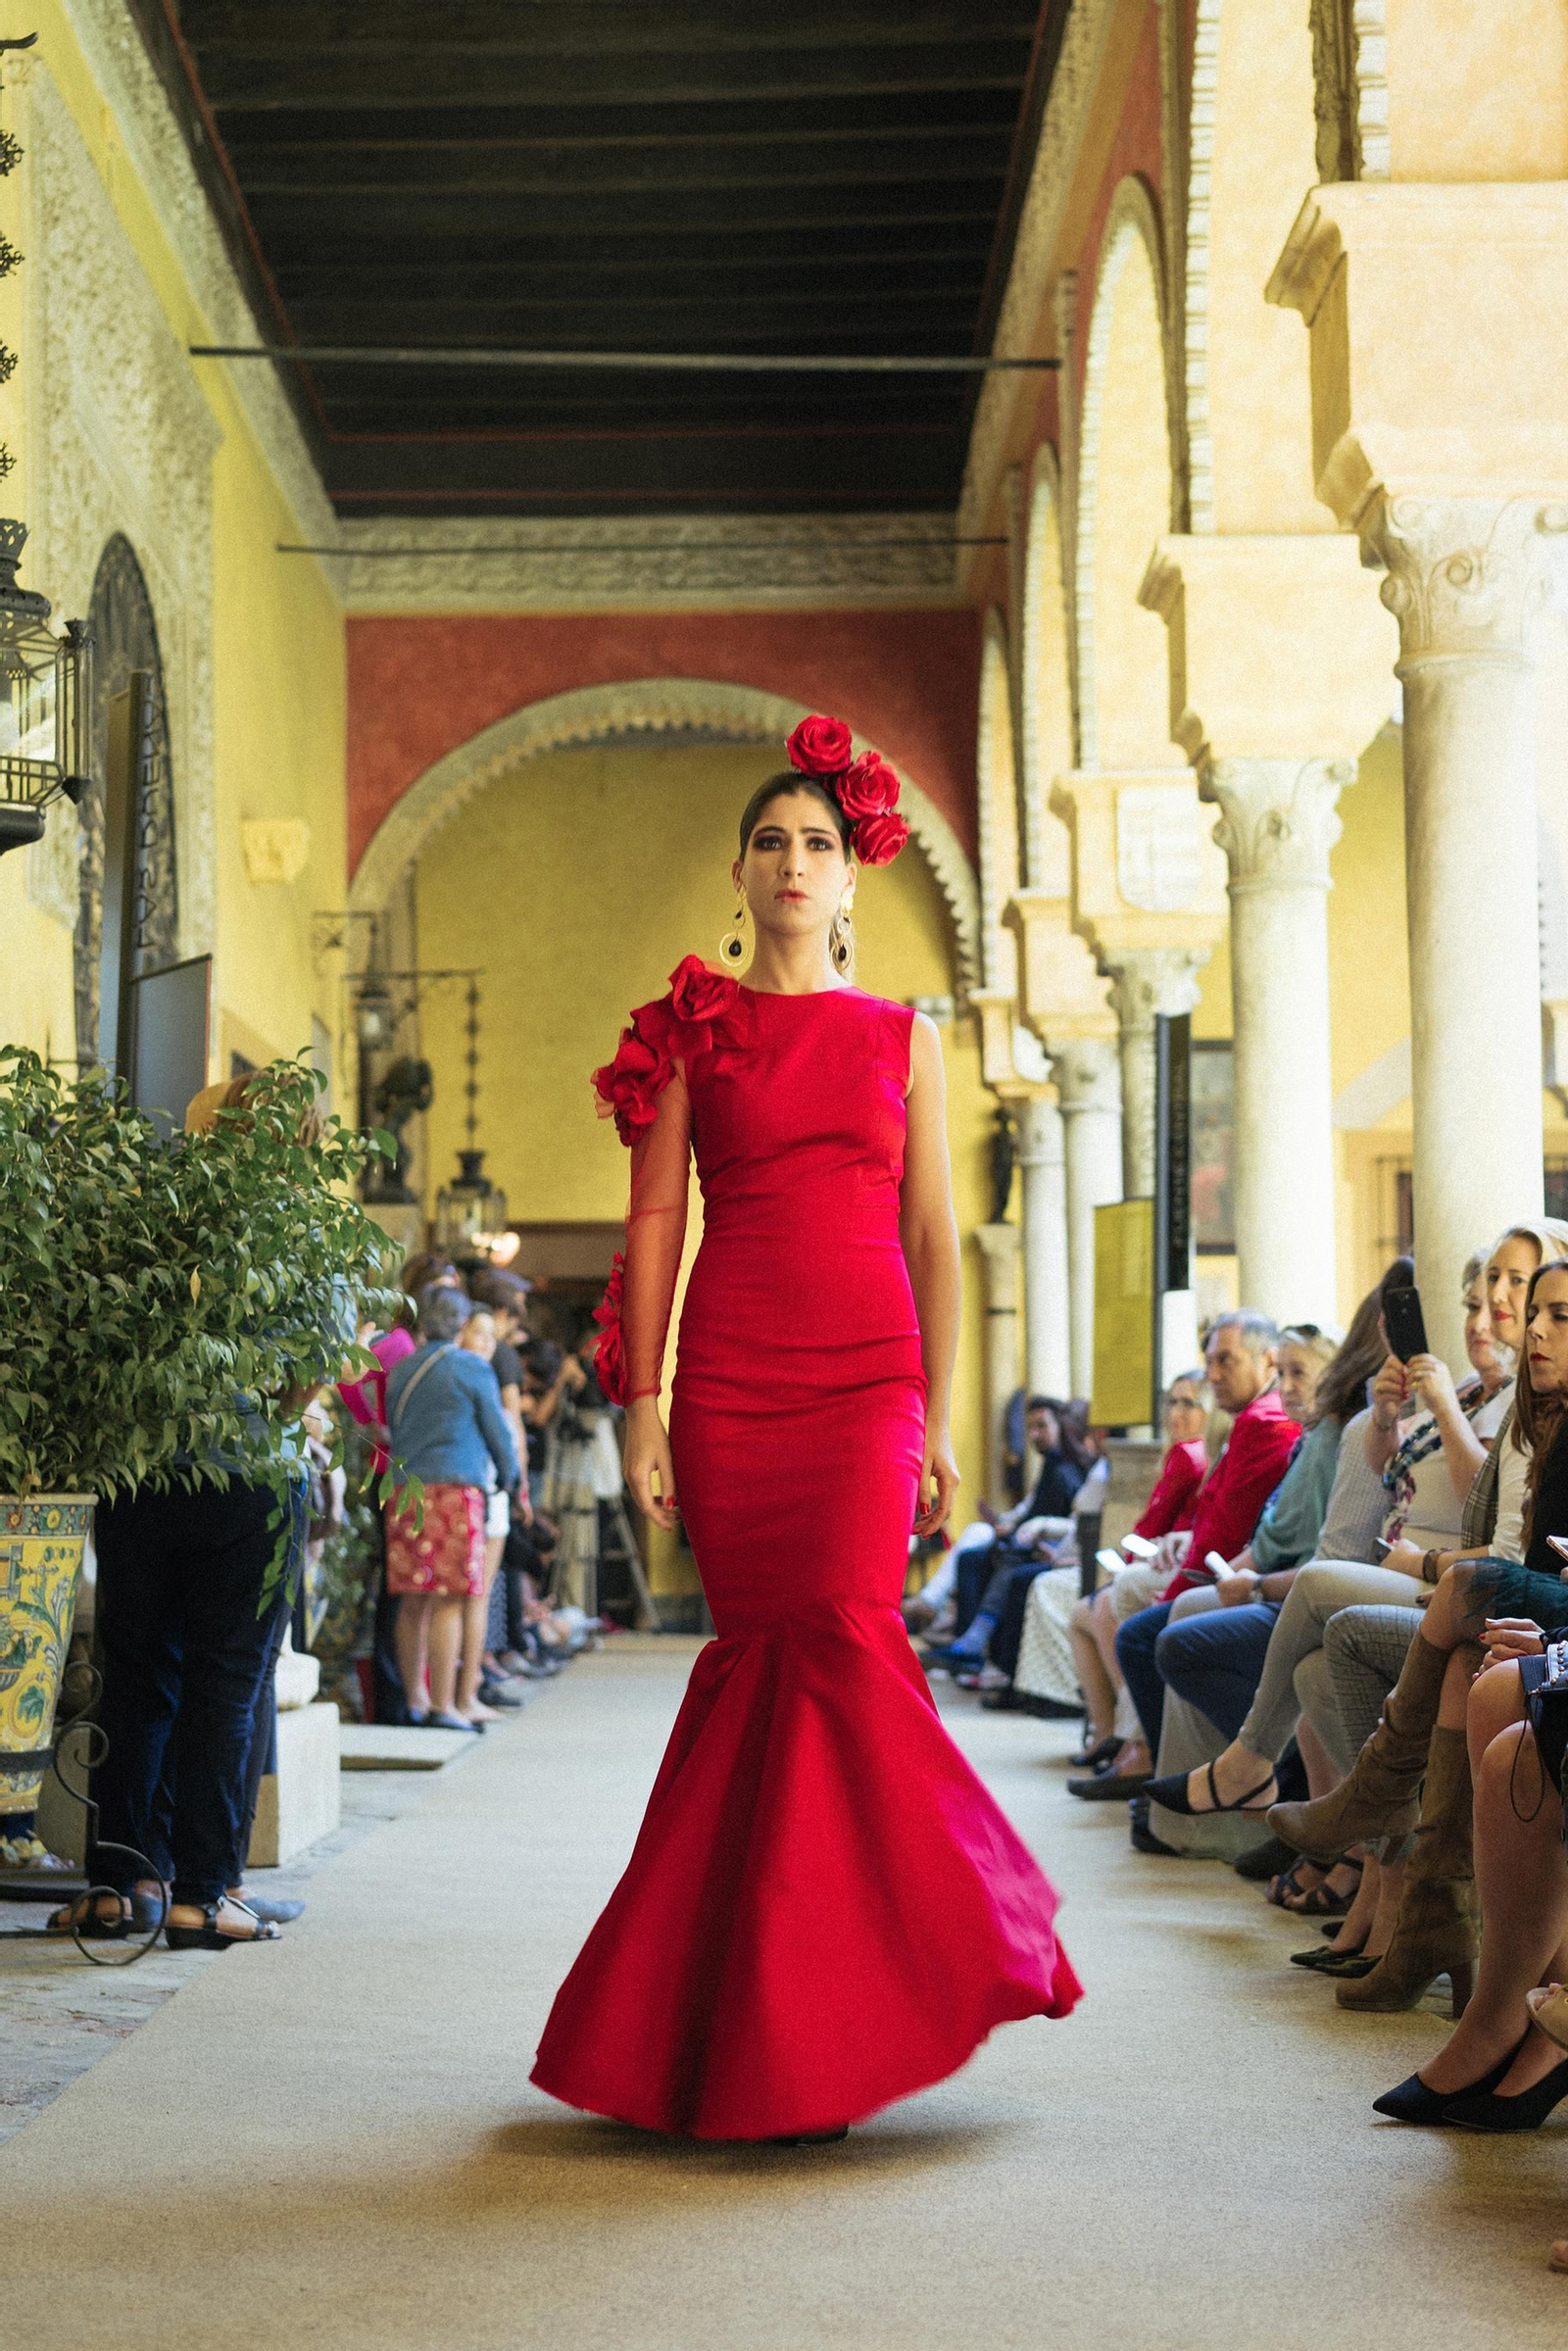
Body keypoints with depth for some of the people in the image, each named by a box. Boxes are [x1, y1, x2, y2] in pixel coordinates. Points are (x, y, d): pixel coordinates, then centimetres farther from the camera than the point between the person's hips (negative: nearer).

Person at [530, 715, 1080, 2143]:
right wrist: (641, 1406, -2)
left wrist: (943, 1424, 4)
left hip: (866, 1379, 0)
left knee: (841, 1640, -15)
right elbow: (654, 1223, 6)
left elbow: (934, 1239, 10)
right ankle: (784, 2033, 13)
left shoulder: (904, 1039, 13)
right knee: (763, 1656, -1)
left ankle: (800, 2031, -6)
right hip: (730, 1379, 0)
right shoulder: (692, 1030, 10)